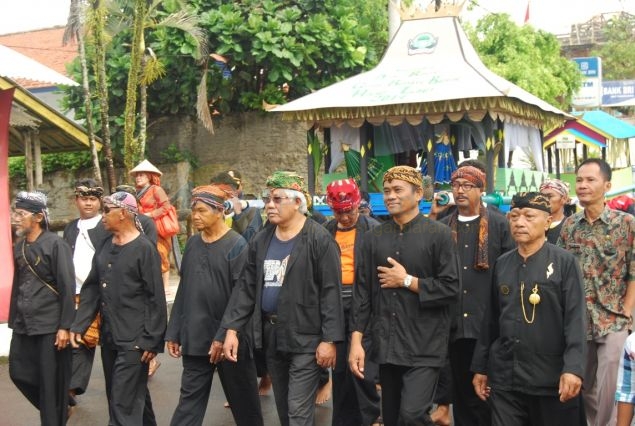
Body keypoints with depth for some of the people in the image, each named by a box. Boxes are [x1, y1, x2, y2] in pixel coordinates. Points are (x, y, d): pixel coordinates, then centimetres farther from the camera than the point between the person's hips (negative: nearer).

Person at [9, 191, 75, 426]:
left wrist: (65, 326, -16)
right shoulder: (19, 246, 11)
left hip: (50, 326, -7)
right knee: (18, 372, 10)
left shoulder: (55, 244, -10)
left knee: (51, 382, 0)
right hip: (24, 325, 7)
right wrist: (13, 320, 13)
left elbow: (68, 288, -12)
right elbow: (17, 285, 16)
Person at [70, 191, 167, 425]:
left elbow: (156, 299, -13)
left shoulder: (144, 249, -11)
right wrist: (79, 325, 5)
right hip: (108, 337, 7)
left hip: (133, 340, -7)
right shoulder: (105, 247, 11)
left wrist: (152, 340, -15)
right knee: (134, 395, 18)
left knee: (124, 404, -7)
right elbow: (91, 289, 14)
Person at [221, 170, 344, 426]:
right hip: (271, 335, 7)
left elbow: (331, 292, -14)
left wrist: (329, 339, -18)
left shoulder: (319, 239, -11)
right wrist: (232, 328, 1)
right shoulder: (261, 240, 8)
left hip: (306, 337, -6)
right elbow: (246, 286, 9)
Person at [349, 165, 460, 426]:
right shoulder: (374, 238, 7)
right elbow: (362, 292, 6)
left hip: (424, 347, -5)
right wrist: (356, 340, 0)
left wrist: (407, 281, -9)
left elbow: (450, 289, -9)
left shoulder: (439, 235, -5)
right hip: (386, 345, 5)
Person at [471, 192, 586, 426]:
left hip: (552, 378, -3)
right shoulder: (502, 264, 9)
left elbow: (576, 319, -9)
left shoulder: (565, 262, -3)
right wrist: (480, 367, 13)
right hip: (504, 377, 3)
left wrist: (573, 368, -19)